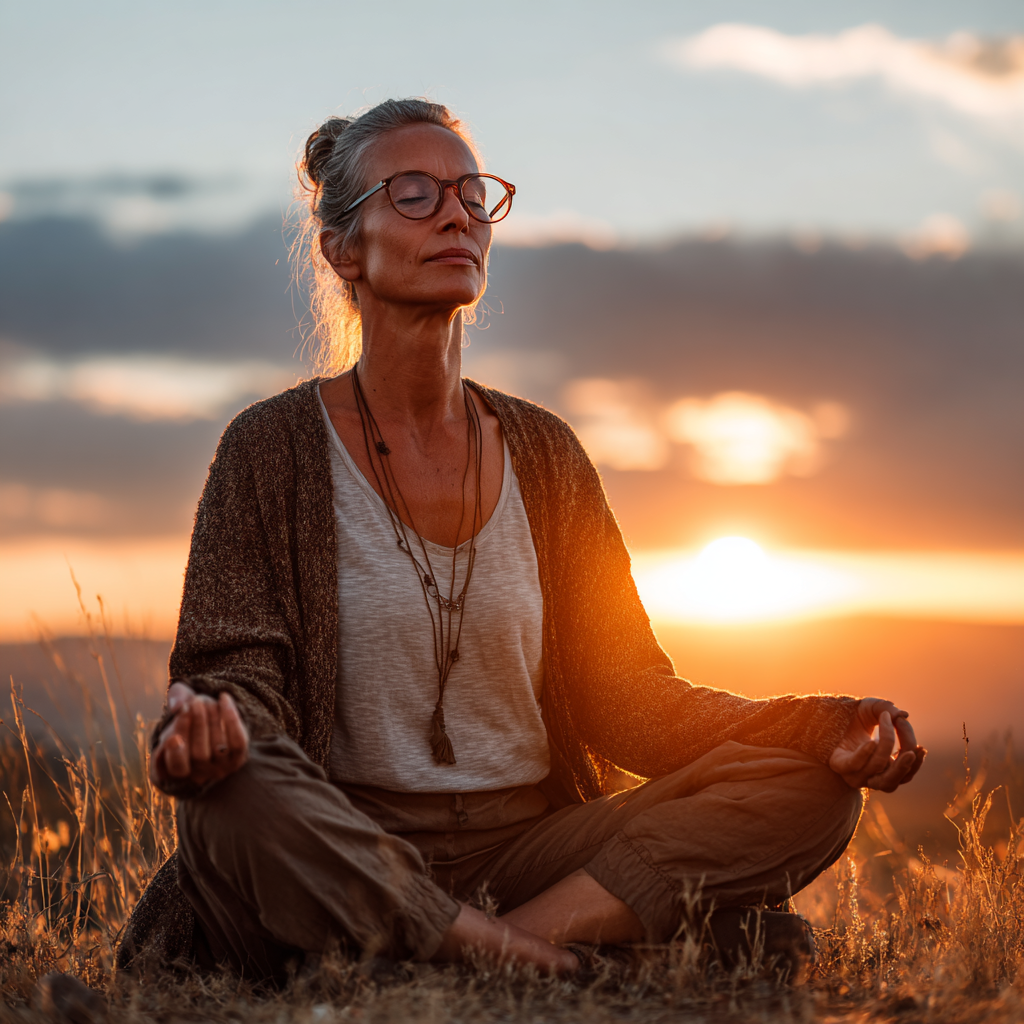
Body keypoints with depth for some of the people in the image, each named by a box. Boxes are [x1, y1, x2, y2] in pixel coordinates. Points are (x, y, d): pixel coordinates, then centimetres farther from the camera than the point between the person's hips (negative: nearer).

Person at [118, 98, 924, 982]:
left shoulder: (542, 453, 12)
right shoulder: (275, 447, 1)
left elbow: (623, 691, 9)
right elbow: (242, 675, -7)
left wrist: (819, 730, -7)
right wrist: (210, 728, -33)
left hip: (531, 850, 4)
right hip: (343, 856, -4)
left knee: (806, 786, -16)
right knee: (237, 798, -37)